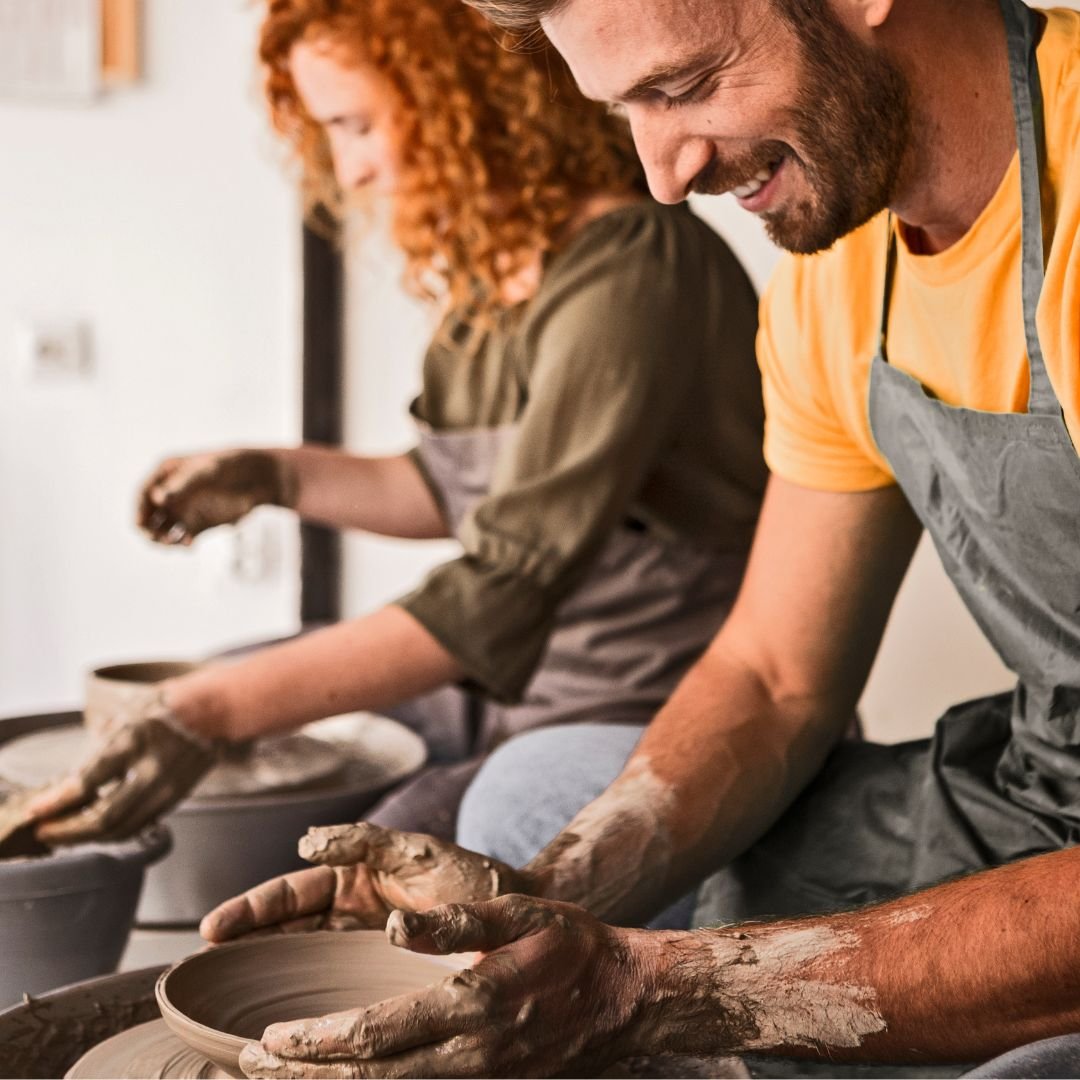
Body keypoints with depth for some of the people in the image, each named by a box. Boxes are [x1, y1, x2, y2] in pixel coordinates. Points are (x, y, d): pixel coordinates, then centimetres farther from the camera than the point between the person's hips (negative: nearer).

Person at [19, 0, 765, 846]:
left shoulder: (628, 273, -23)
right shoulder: (495, 260, 6)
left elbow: (507, 582, -31)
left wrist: (216, 710, -35)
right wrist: (278, 479, 8)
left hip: (644, 712, -9)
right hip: (522, 675, 10)